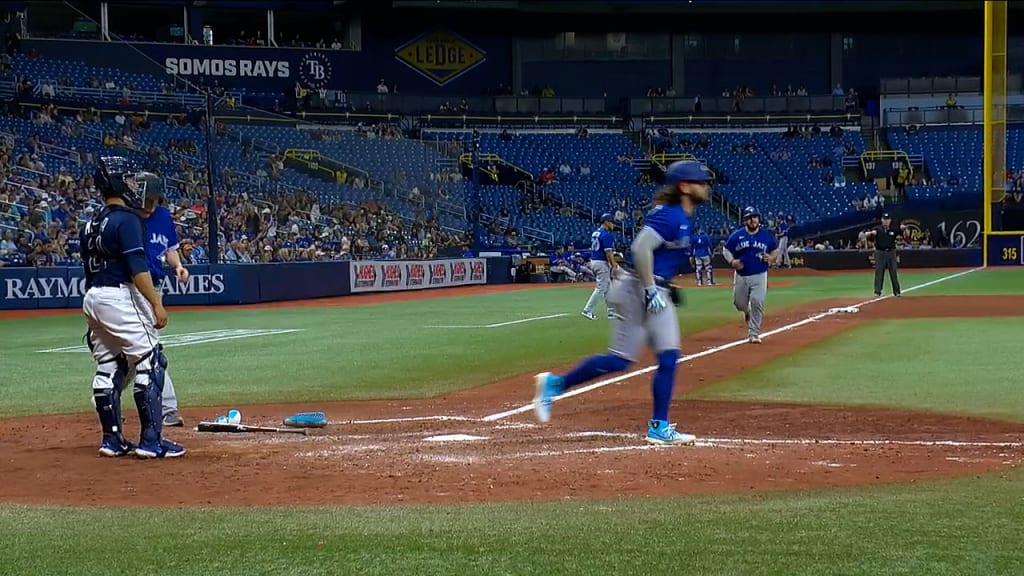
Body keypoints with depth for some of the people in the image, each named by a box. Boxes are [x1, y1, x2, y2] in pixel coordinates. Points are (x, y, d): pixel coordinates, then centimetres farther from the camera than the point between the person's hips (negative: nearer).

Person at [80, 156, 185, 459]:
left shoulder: (92, 224, 15)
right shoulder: (126, 219, -12)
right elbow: (137, 267, -20)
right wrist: (157, 304, -20)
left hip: (92, 298, 9)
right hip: (120, 296, -9)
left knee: (107, 368, 12)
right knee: (150, 364, -7)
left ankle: (112, 439, 14)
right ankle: (151, 441, -11)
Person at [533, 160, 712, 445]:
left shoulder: (682, 218, 14)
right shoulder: (669, 215, -16)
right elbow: (641, 247, -26)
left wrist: (667, 288, 22)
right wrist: (650, 290, -25)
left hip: (656, 293, 10)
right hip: (636, 289, -10)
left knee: (669, 357, 3)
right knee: (621, 359, -8)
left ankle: (659, 428, 4)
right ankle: (555, 383, 5)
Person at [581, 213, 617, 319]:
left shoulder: (595, 233, 13)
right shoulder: (606, 235, -16)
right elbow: (608, 253, -20)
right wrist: (614, 266, -14)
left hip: (593, 262, 10)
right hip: (602, 263, -10)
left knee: (607, 288, 16)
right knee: (600, 289, -6)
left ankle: (611, 311, 20)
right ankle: (587, 310, -9)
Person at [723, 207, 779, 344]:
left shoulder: (767, 235, 0)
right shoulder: (736, 236, -2)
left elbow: (775, 251, 13)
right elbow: (726, 250, 6)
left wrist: (771, 258, -9)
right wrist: (731, 261, -13)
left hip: (760, 276, -1)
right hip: (741, 276, 1)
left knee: (757, 302, -12)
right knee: (739, 303, 9)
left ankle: (754, 334, -5)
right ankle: (748, 312, 47)